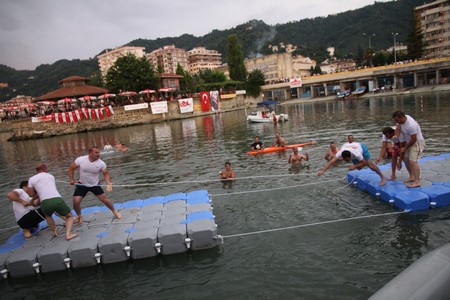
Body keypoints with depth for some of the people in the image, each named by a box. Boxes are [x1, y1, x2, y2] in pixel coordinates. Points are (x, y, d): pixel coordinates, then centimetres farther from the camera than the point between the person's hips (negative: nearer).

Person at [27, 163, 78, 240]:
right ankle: (68, 234, -2)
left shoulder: (31, 179, 18)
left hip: (46, 203, 0)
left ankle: (54, 231, 19)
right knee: (70, 216, 22)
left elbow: (31, 194, 24)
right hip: (58, 200, 0)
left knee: (48, 215, 37)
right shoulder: (51, 176, 26)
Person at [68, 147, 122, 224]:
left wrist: (108, 183, -25)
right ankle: (79, 216, 20)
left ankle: (114, 211, 21)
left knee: (104, 199, -5)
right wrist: (71, 179, -10)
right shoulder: (81, 160, -21)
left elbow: (106, 173, -8)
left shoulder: (101, 163, -20)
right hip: (82, 185, 1)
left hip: (95, 185, 0)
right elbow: (71, 168, -4)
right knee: (76, 201, -10)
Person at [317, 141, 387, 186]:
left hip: (361, 147, -4)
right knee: (359, 167, 2)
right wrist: (322, 171, -59)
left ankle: (383, 177, 4)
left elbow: (364, 162, -28)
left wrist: (354, 166, -39)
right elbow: (331, 162, -48)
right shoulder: (340, 153, -40)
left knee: (370, 164, -11)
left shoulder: (356, 154, -46)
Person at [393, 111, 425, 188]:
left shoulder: (411, 125, -32)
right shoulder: (403, 119, -5)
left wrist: (405, 148, -14)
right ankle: (412, 177, 24)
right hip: (409, 142, 9)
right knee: (406, 159, 12)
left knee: (412, 161, -16)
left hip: (417, 142, -9)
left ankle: (417, 182, -14)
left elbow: (414, 139, -25)